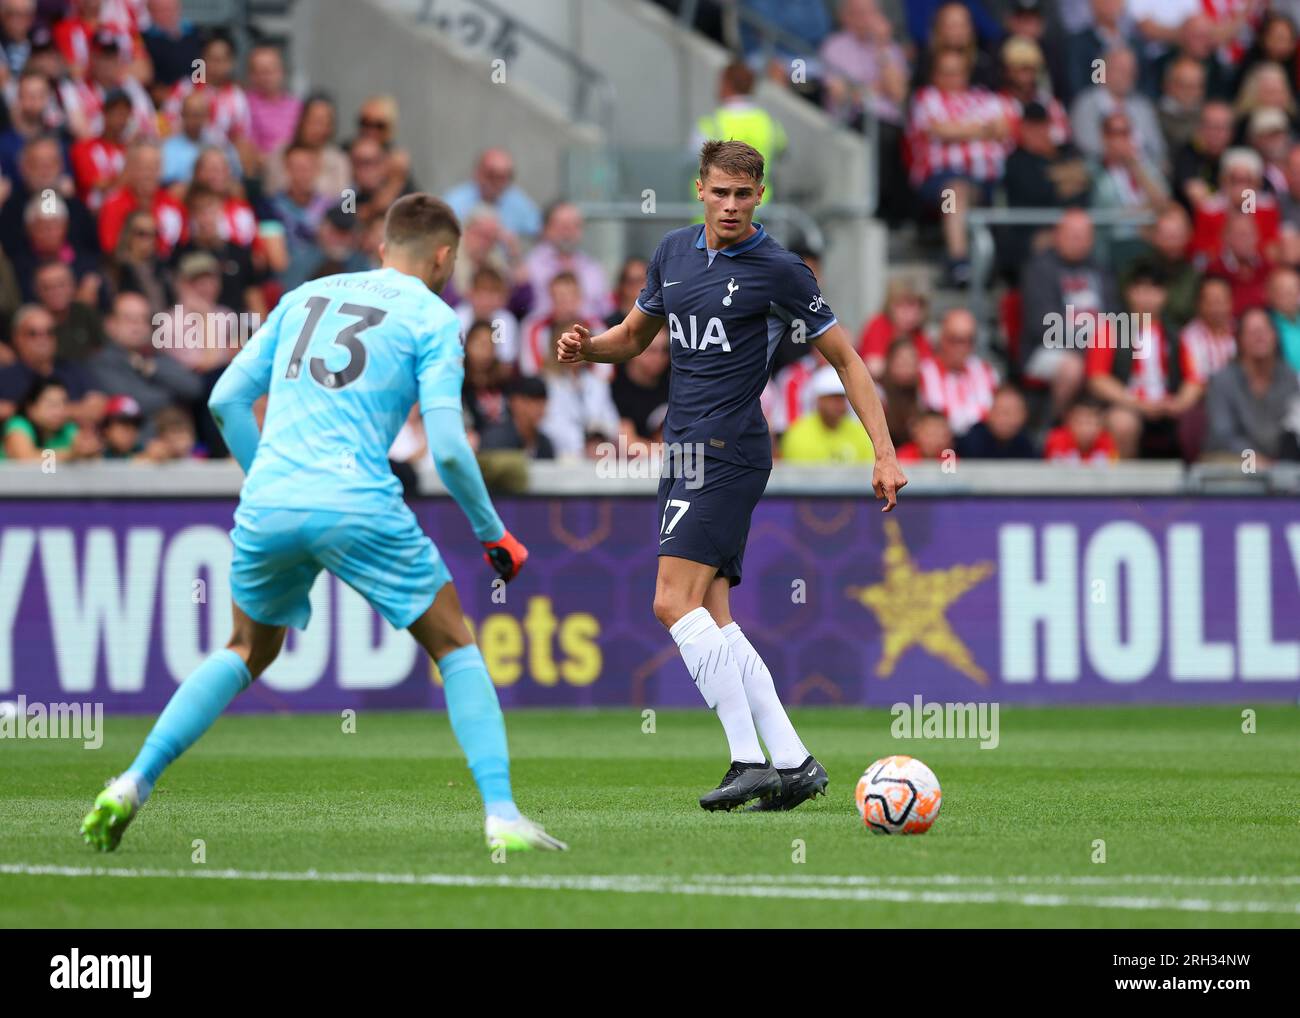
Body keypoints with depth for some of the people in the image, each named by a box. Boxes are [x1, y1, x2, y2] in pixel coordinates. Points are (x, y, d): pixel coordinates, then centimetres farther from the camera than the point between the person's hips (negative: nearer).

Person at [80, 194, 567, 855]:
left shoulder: (304, 298, 21)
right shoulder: (432, 318, 6)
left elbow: (226, 399, 18)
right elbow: (447, 449, -4)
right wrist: (493, 533, 9)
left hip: (267, 504, 4)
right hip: (358, 504, -4)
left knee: (247, 651, 26)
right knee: (454, 646, 11)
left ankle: (133, 784, 14)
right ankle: (501, 816, -2)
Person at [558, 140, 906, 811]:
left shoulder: (778, 270, -7)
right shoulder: (673, 253, 13)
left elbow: (846, 359, -2)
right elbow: (635, 335, 26)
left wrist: (885, 453, -8)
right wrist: (586, 346, 3)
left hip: (729, 449, -8)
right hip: (685, 450, 8)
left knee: (676, 603, -17)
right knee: (712, 620, 2)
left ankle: (749, 760, -17)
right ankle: (794, 762, 2)